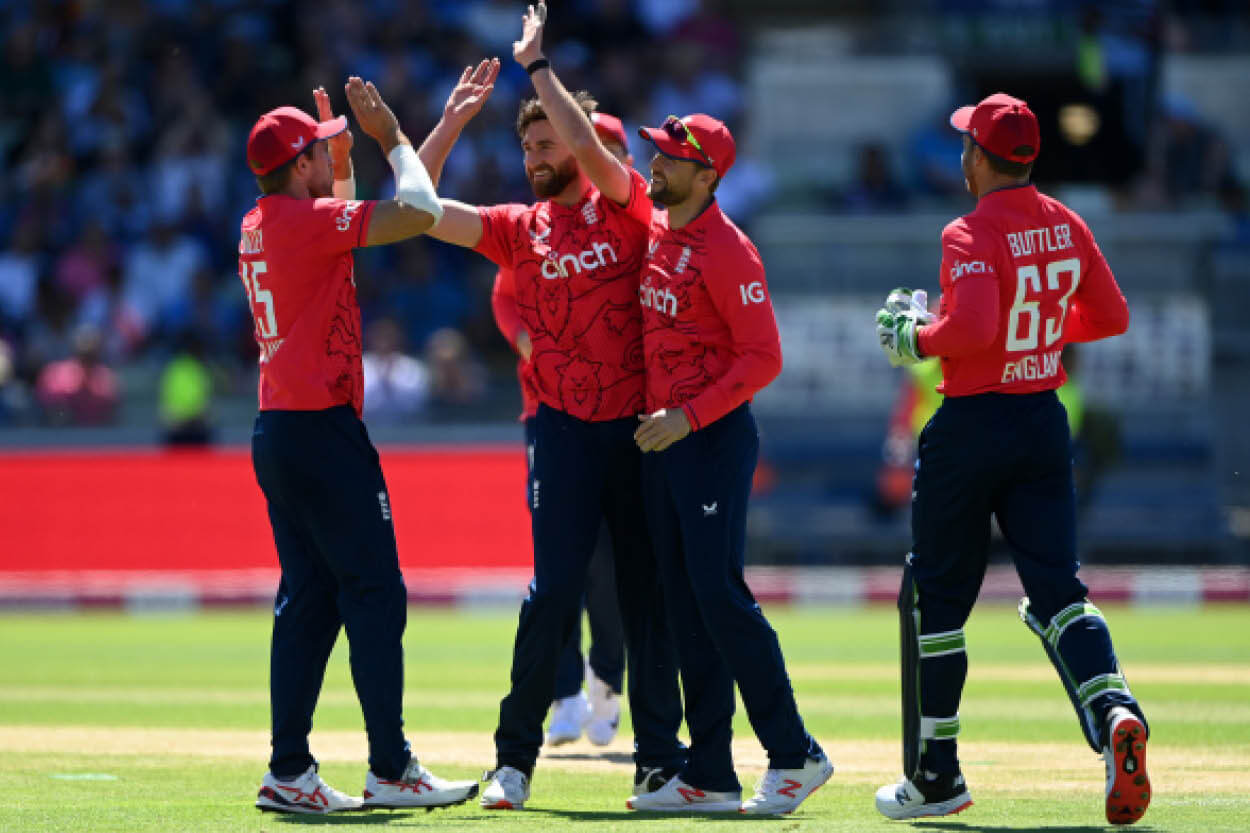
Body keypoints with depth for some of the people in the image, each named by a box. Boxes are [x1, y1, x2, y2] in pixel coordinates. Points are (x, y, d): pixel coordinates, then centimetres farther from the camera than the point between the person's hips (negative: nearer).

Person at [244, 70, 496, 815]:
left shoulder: (260, 227, 13)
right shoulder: (309, 221, -13)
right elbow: (421, 212, -17)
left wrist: (344, 157, 23)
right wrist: (393, 137, -4)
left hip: (277, 436, 9)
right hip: (324, 432, -9)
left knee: (308, 600, 10)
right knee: (375, 593, -6)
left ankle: (289, 772, 7)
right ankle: (390, 769, -6)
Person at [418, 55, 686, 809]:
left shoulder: (625, 210, 3)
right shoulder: (519, 229, 10)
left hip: (641, 427, 0)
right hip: (565, 428, 0)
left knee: (650, 593, 3)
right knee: (555, 589, -8)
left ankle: (660, 759, 9)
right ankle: (515, 759, 0)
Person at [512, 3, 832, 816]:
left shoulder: (726, 249, -14)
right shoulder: (650, 222, 9)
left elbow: (763, 358, -16)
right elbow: (589, 150, 16)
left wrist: (689, 416, -21)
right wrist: (538, 69, 15)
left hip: (714, 437, -8)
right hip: (661, 436, 8)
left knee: (720, 595, -12)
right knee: (685, 605, 6)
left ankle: (795, 755, -6)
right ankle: (710, 777, 7)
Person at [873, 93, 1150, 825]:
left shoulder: (972, 235, -16)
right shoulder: (1065, 226, 6)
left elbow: (972, 328, -29)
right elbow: (1112, 316, 13)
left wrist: (917, 339, -11)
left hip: (973, 424, -5)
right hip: (1046, 421, 6)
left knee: (936, 599, 8)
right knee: (1057, 588, 0)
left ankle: (936, 777, 15)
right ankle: (1114, 711, -29)